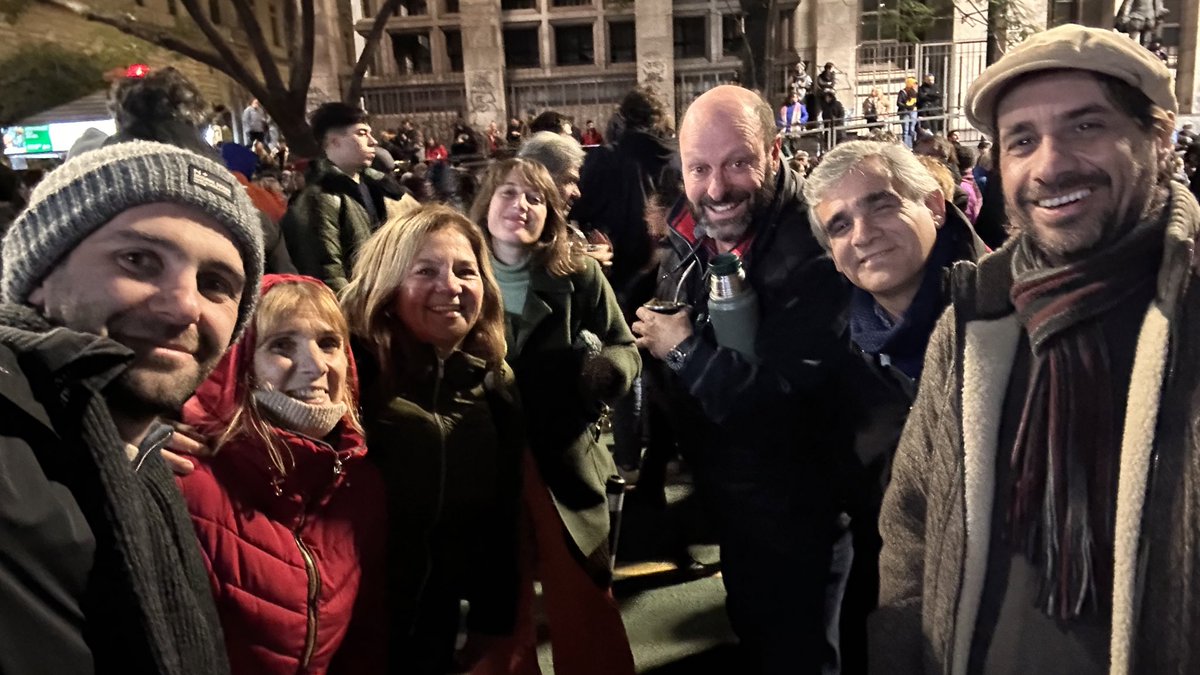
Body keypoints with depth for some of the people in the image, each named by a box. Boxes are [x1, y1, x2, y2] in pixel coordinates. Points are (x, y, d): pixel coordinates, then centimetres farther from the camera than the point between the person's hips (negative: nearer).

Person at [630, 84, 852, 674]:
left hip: (794, 519, -8)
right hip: (727, 503, 8)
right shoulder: (692, 239, -3)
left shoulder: (810, 255, -29)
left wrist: (685, 349, -24)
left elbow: (781, 399, -35)